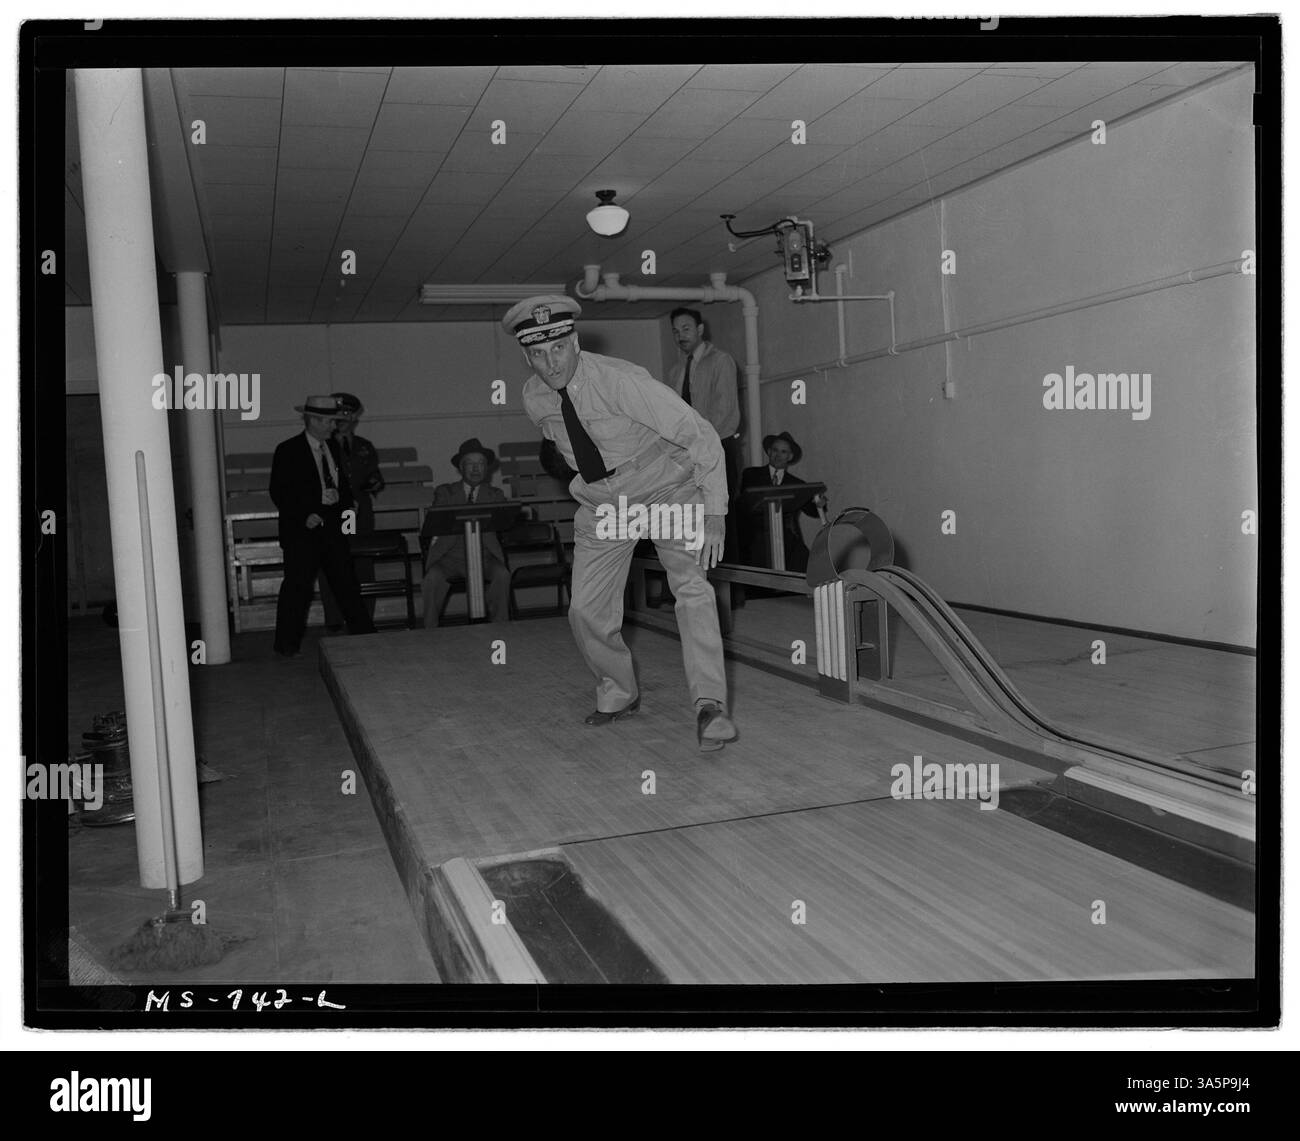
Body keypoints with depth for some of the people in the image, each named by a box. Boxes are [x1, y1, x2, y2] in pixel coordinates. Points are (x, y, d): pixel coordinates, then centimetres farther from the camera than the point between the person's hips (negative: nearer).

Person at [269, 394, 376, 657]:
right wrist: (303, 517, -19)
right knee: (297, 585, -3)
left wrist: (345, 500, -2)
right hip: (303, 530, -6)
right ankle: (287, 644, 7)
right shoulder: (288, 451, -6)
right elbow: (279, 493, -9)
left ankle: (363, 634, 20)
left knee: (346, 583, 11)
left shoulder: (333, 448, 14)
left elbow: (343, 485, 21)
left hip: (333, 527, 6)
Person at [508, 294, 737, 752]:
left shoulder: (620, 380, -28)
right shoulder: (534, 398, -10)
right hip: (602, 503, 5)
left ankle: (709, 705, -24)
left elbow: (700, 434, -28)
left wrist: (713, 513, -32)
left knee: (691, 587, -25)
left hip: (669, 490, -5)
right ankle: (618, 693, 26)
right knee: (586, 611, 1)